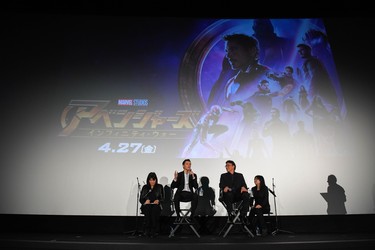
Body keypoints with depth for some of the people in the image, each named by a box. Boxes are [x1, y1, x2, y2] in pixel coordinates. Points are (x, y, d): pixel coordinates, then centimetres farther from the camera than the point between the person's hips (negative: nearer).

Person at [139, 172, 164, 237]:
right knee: (147, 208, -34)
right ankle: (147, 230, -29)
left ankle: (154, 230, -29)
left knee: (154, 209, -34)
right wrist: (145, 201, -8)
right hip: (146, 206, 1)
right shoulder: (145, 187, 16)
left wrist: (158, 201, -11)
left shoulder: (159, 187, 14)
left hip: (156, 205, 0)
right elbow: (141, 199, 12)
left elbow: (163, 198, 9)